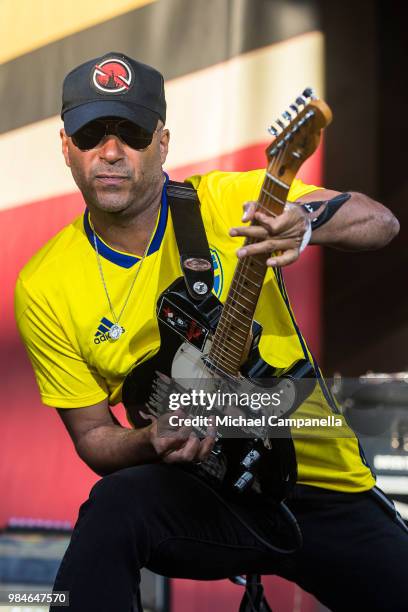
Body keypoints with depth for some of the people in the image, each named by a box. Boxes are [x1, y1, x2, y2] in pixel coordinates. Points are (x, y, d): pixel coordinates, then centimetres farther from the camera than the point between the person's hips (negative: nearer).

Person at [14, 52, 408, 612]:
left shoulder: (226, 202, -7)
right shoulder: (45, 288, -3)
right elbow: (92, 435, 2)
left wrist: (307, 224, -34)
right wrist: (153, 443, -21)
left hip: (323, 481, 1)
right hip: (198, 490, -1)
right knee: (115, 506, -32)